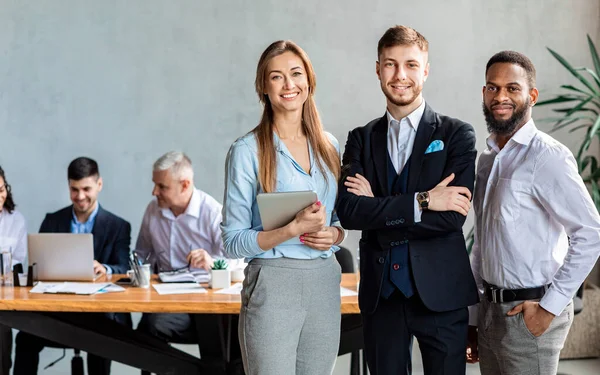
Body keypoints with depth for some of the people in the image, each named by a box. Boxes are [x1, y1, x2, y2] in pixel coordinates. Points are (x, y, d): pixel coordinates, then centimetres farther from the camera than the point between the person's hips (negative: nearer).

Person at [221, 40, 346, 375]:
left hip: (325, 284, 5)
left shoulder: (330, 146, 10)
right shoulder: (247, 151, -5)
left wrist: (333, 234, -3)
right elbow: (234, 242, -6)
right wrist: (294, 229, -18)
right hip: (273, 285, -5)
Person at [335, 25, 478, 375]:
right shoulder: (361, 139, 7)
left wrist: (378, 210, -9)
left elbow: (452, 217, -12)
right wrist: (421, 201, -16)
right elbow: (348, 212, -8)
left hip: (440, 290, -2)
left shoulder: (457, 135, -1)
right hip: (380, 292, 3)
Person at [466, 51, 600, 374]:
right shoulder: (487, 159, 11)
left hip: (529, 314, -7)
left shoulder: (547, 156, -13)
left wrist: (550, 306, -17)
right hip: (490, 309, 7)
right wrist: (473, 318, 15)